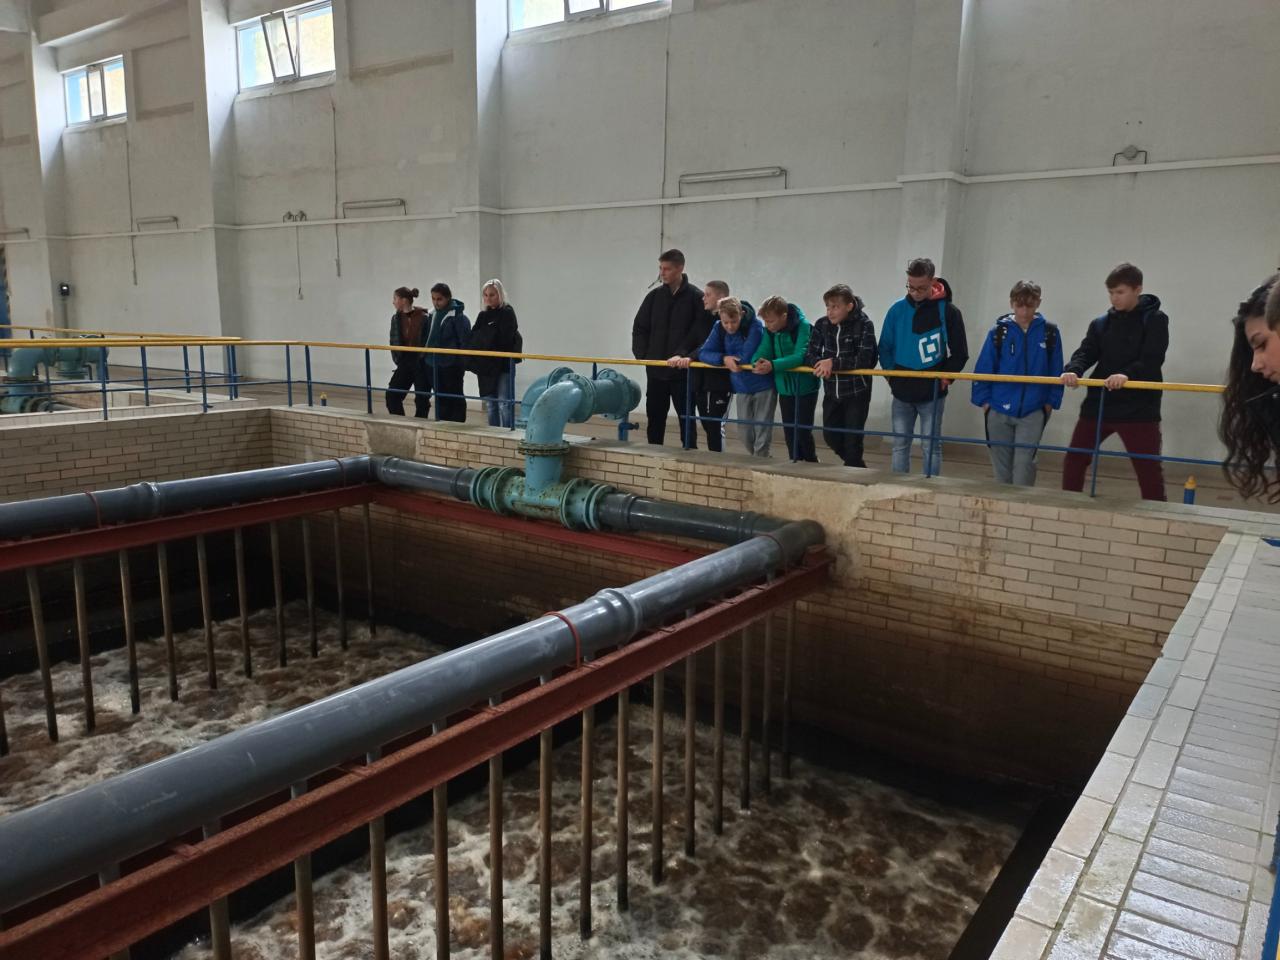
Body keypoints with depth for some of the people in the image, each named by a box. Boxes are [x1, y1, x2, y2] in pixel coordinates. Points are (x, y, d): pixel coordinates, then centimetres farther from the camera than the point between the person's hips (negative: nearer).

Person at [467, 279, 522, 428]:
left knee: (504, 404, -6)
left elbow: (507, 340, -15)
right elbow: (473, 338, 9)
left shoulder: (507, 313, -5)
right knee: (490, 404, 12)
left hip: (504, 365, -6)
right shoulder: (482, 316, 13)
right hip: (485, 366, 7)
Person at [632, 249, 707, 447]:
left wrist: (687, 356, -20)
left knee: (686, 416, 3)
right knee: (655, 416, 11)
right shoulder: (654, 296, 9)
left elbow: (701, 332, -10)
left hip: (683, 371, -4)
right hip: (655, 369, 4)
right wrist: (642, 354, 3)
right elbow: (639, 327, 13)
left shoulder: (696, 297, -5)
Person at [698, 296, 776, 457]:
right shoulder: (719, 328, -4)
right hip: (742, 388, 5)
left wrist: (731, 359, -10)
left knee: (762, 432, -1)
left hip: (763, 385, -5)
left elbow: (746, 358, -26)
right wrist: (724, 358, -23)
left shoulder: (755, 326, -19)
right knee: (746, 434, 10)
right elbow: (703, 353, -8)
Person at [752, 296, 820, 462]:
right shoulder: (769, 331, -1)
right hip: (785, 387, 6)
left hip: (805, 387, -6)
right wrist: (757, 362, -31)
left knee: (803, 430, -2)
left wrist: (773, 365, -40)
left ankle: (811, 462, 17)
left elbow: (800, 357, -30)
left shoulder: (803, 327, -19)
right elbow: (762, 351, -6)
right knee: (789, 430, 12)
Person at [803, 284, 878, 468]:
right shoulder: (822, 324, -1)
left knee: (852, 439, 0)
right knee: (830, 435, 14)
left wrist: (833, 363, -25)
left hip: (857, 392, -5)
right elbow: (809, 355, -1)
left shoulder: (864, 325, -15)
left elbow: (864, 359, -22)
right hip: (831, 392, 5)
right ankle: (857, 465, 38)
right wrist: (821, 363, -23)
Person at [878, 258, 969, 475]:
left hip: (932, 394, -3)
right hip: (901, 393, 3)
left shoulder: (948, 311, -5)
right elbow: (885, 347, 8)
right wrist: (892, 376, 1)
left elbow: (960, 354, -1)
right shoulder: (898, 310, 1)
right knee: (900, 445, 8)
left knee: (930, 446, 2)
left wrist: (945, 377, -7)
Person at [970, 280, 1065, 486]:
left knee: (1023, 463, -10)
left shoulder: (1049, 332, 0)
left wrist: (1050, 402, 0)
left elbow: (1056, 372, 4)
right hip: (999, 411, 1)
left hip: (1033, 412, -1)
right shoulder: (999, 331, -2)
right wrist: (984, 401, -2)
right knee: (1002, 465, 11)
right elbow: (983, 369, 1)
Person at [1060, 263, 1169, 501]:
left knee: (1148, 469, -1)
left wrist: (1126, 375, -34)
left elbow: (1152, 360, -15)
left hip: (1139, 408, -4)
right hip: (1098, 405, 5)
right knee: (1073, 460, 9)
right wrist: (1072, 370, -23)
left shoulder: (1155, 320, -1)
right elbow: (1086, 352, -1)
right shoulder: (1101, 323, 11)